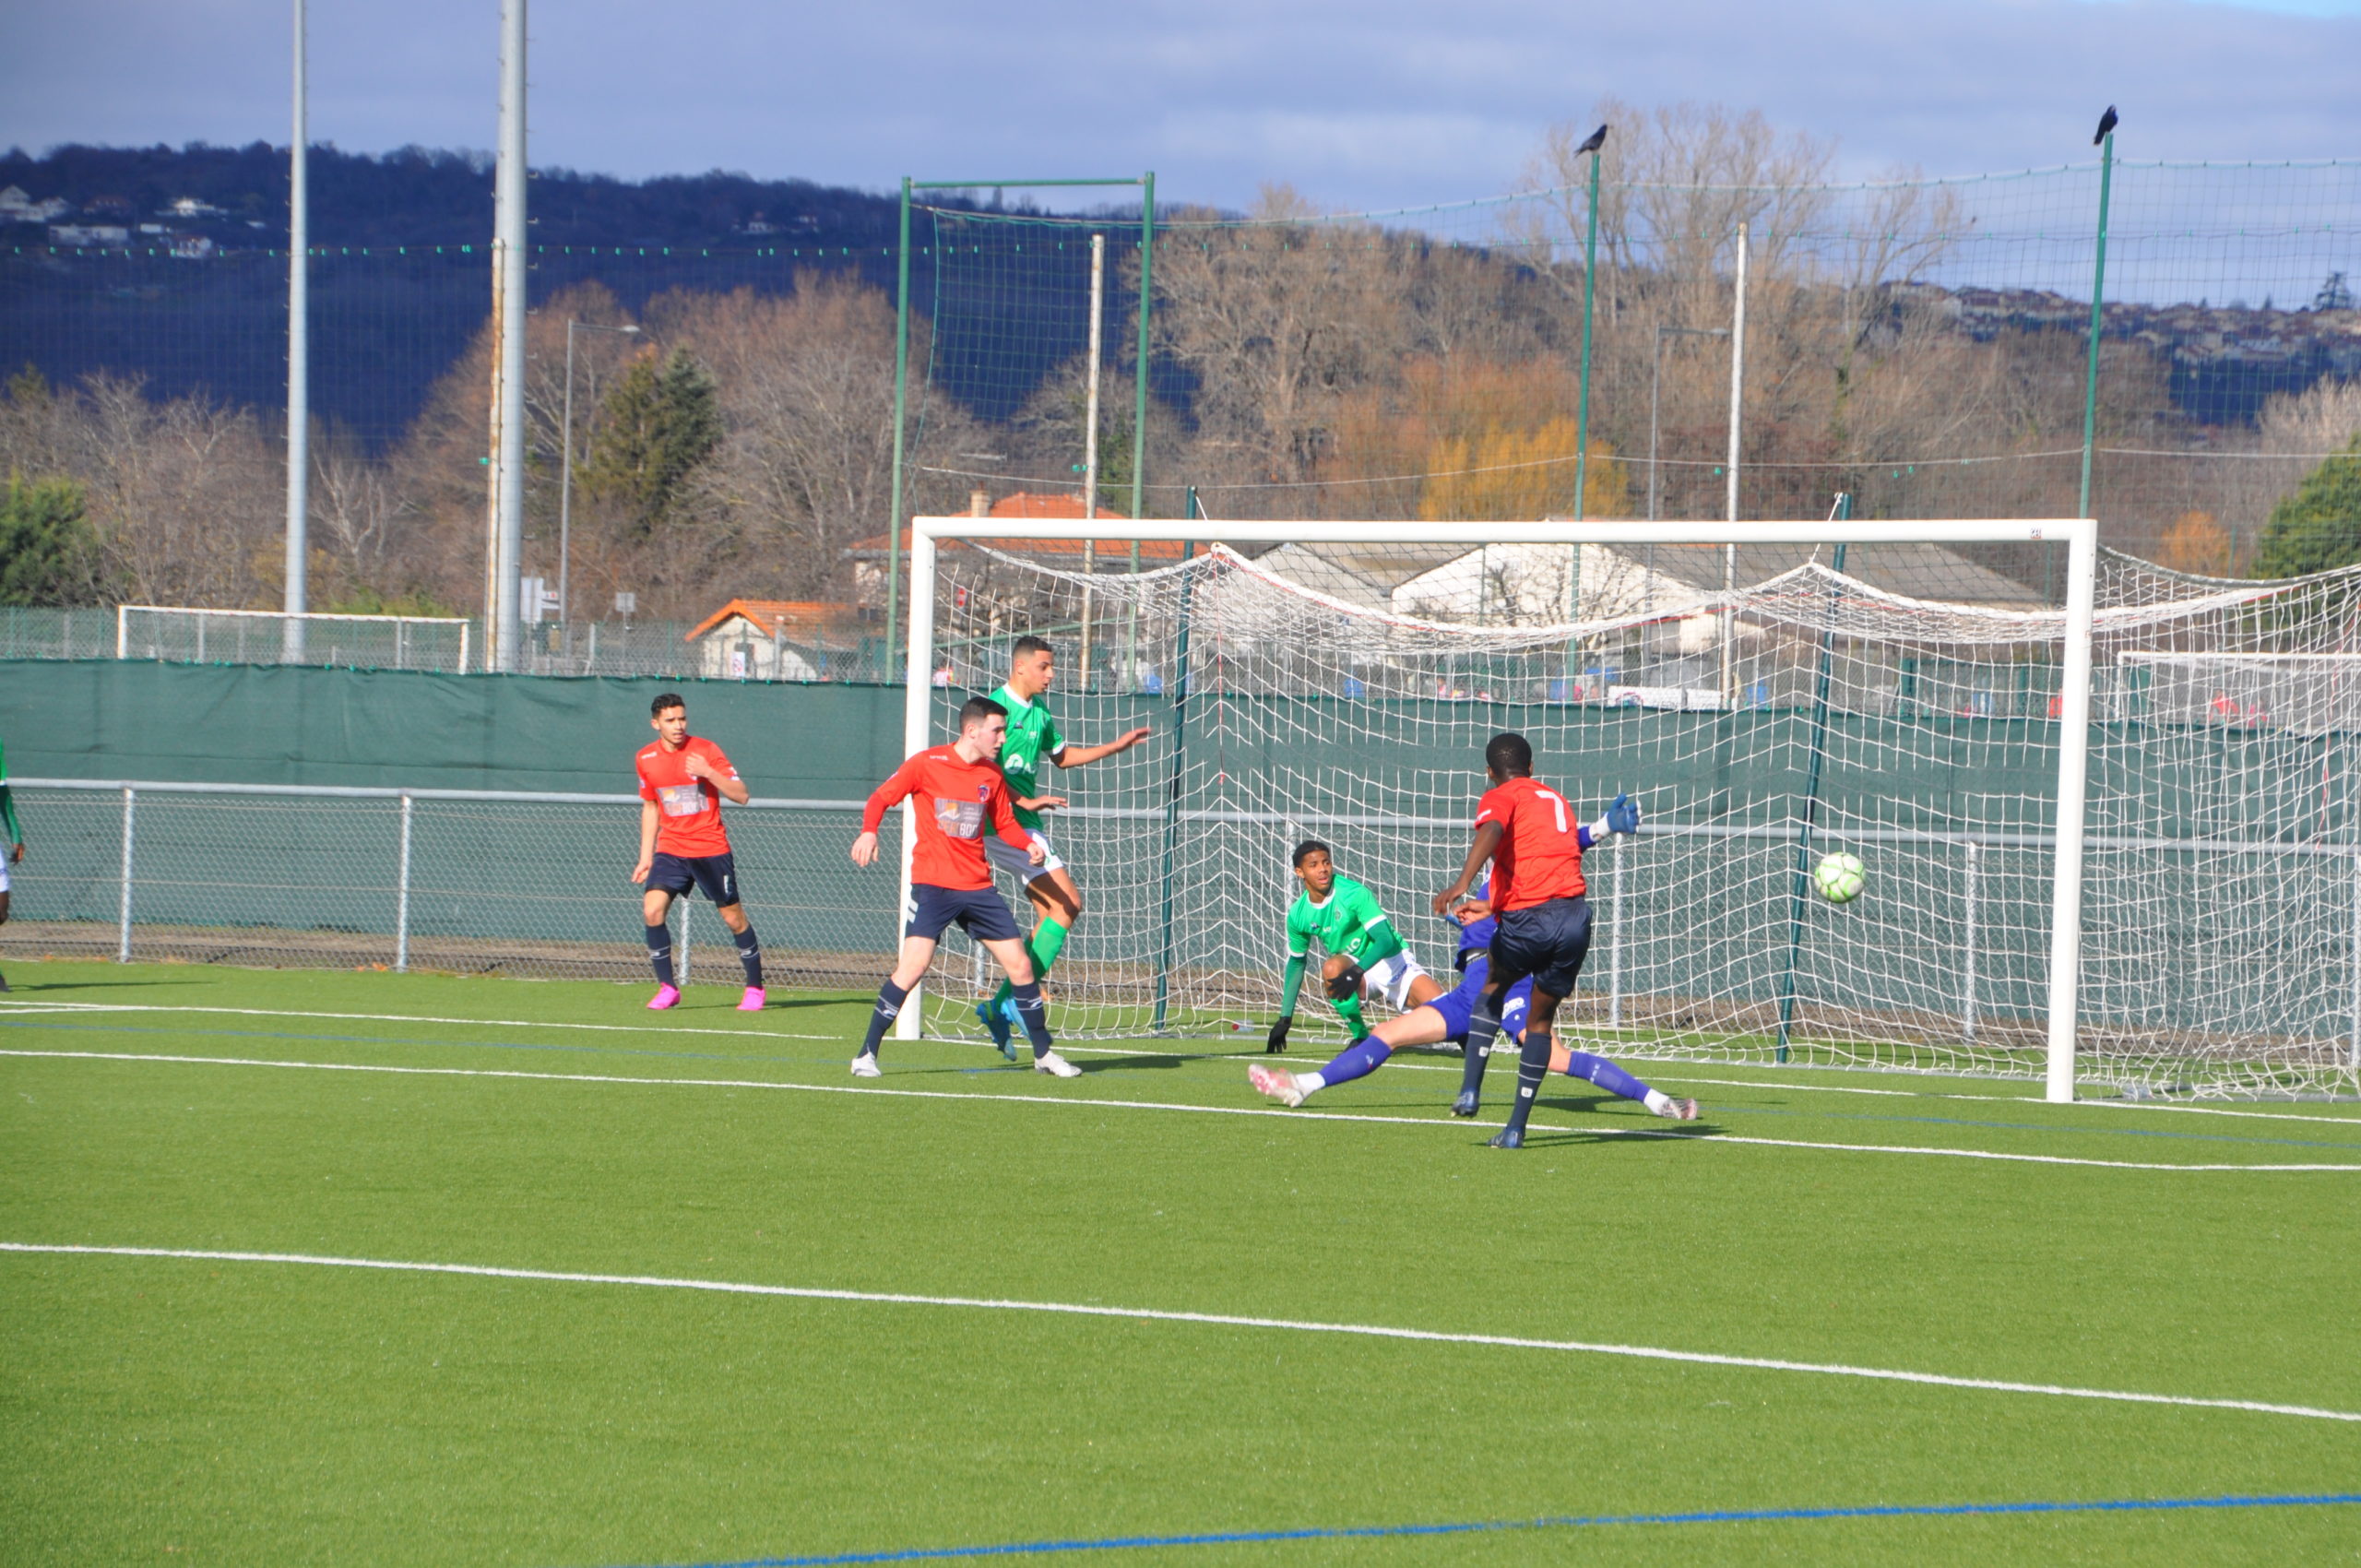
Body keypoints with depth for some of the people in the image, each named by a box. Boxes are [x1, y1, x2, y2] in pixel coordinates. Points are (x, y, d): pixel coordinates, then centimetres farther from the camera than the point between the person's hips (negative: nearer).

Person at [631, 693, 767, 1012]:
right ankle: (667, 987, -7)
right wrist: (645, 857, 14)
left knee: (734, 917, 2)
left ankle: (755, 988, 19)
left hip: (712, 850, -3)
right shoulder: (646, 759, 4)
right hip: (671, 850, 3)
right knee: (652, 909, -16)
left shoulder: (705, 750, -8)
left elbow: (741, 795, -11)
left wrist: (708, 772, -25)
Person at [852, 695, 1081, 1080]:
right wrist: (869, 831, -23)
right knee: (914, 964, -19)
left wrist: (1028, 845, -2)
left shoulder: (992, 776, 9)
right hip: (932, 884, -5)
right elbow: (881, 798, -3)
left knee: (1020, 965, 5)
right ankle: (867, 1054, -9)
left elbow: (1005, 824, 19)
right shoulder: (926, 764, -5)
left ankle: (1043, 1053, 20)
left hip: (977, 887, 5)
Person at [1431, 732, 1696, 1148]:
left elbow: (1491, 831, -18)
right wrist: (1494, 905, 48)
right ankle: (1516, 1127, 13)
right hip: (1575, 916, 5)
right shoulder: (1556, 801, 26)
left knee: (1494, 987, 24)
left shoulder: (1500, 799, 5)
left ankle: (1470, 1090, 11)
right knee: (1541, 1019, 17)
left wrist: (1461, 885, -31)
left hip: (1529, 919, -4)